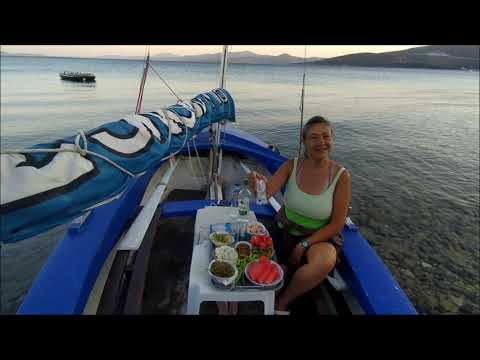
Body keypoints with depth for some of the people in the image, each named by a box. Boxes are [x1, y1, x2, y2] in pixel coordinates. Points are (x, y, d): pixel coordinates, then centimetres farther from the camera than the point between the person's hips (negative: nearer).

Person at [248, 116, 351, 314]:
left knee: (325, 261, -33)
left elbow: (337, 224, -10)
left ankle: (282, 303, -7)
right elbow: (266, 193, -21)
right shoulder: (291, 166, -8)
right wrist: (257, 184, -44)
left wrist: (304, 245, -16)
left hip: (320, 237, -1)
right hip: (286, 232, 1)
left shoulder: (341, 176, -13)